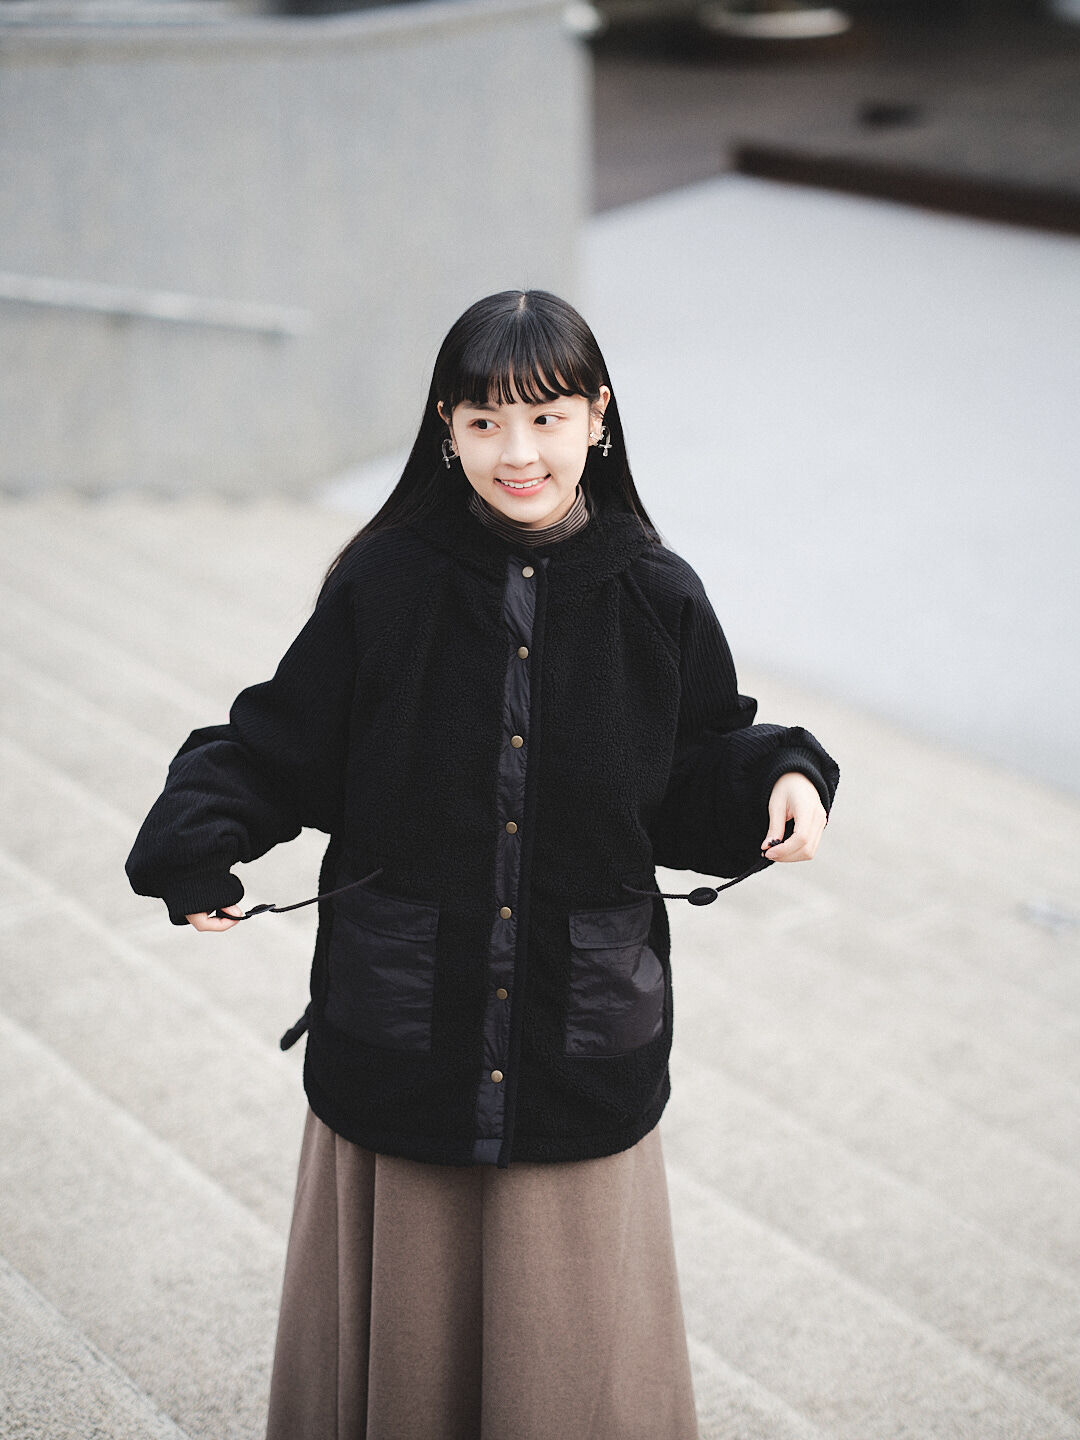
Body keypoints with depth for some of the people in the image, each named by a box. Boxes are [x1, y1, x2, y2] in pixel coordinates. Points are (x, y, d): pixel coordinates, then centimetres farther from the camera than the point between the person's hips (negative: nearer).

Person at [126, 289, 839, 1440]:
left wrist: (780, 781, -13)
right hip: (399, 1034, 0)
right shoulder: (384, 585, -6)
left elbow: (695, 781, 6)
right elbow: (283, 742, 0)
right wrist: (195, 837, -15)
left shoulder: (655, 600, -3)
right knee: (401, 1342, 14)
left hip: (583, 1043, 1)